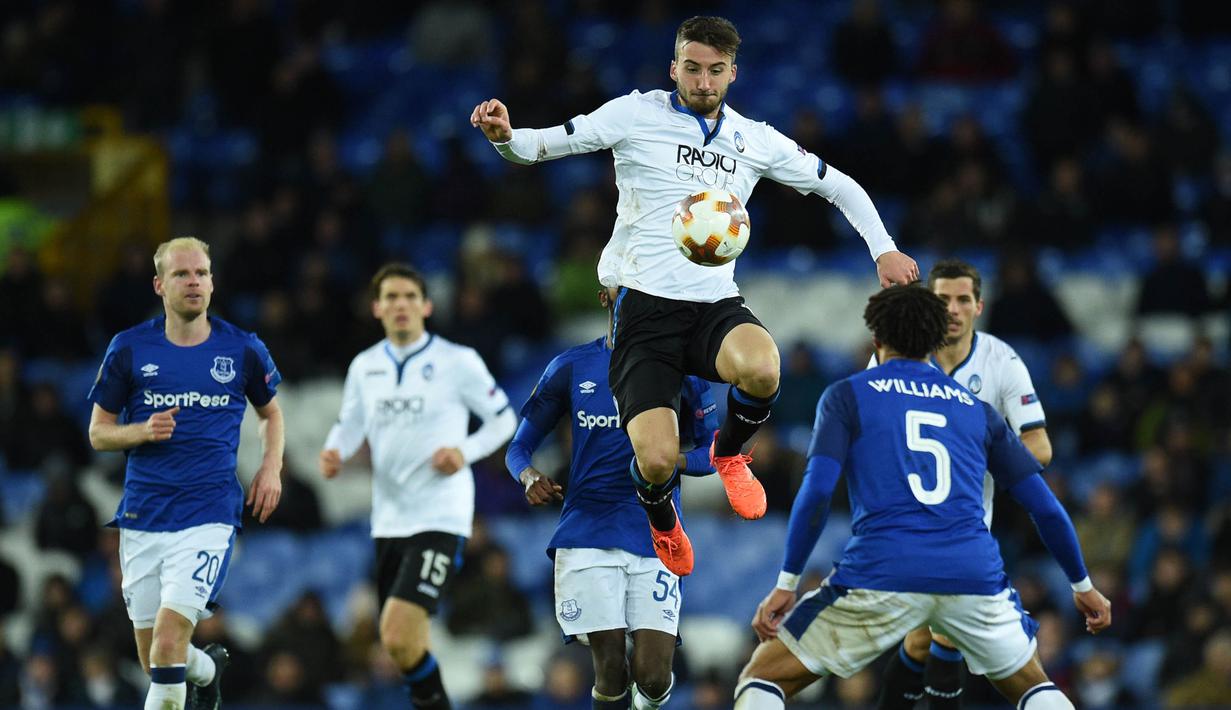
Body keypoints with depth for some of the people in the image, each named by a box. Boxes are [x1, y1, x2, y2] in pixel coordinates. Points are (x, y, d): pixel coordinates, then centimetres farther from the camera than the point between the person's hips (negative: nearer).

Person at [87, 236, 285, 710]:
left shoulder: (243, 350, 3)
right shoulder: (129, 349, 2)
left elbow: (271, 412, 21)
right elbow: (98, 432, 7)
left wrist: (271, 468, 4)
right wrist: (142, 432, -13)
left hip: (209, 515, -2)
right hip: (142, 517, 2)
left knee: (168, 639, -20)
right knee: (153, 659, 9)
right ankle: (207, 668, 42)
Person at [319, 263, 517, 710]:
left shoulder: (457, 362, -4)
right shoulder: (365, 366, 9)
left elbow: (504, 418, 4)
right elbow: (349, 424, 17)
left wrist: (466, 451, -13)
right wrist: (334, 452, -5)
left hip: (440, 519, -6)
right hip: (389, 519, 6)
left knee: (398, 635, -20)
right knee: (407, 645, 11)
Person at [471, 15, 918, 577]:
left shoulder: (755, 141, 11)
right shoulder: (636, 115, 0)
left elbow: (838, 186, 23)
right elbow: (543, 145, -3)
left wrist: (883, 248, 11)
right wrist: (505, 136, -25)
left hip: (715, 305, 2)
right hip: (644, 305, -2)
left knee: (761, 369, -34)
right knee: (656, 460, -19)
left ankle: (729, 453, 3)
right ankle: (662, 525, 22)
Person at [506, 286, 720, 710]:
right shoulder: (571, 368, 9)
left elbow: (712, 452, 11)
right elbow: (519, 446, 13)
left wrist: (675, 461, -12)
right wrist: (530, 478, -11)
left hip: (656, 536, 0)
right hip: (588, 533, 0)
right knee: (610, 674, -9)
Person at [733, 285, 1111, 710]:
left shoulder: (846, 396, 13)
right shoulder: (977, 410, 21)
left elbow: (817, 491, -1)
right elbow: (1045, 507, 21)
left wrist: (786, 583, 3)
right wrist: (1082, 584, 33)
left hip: (880, 577, -3)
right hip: (975, 575, 3)